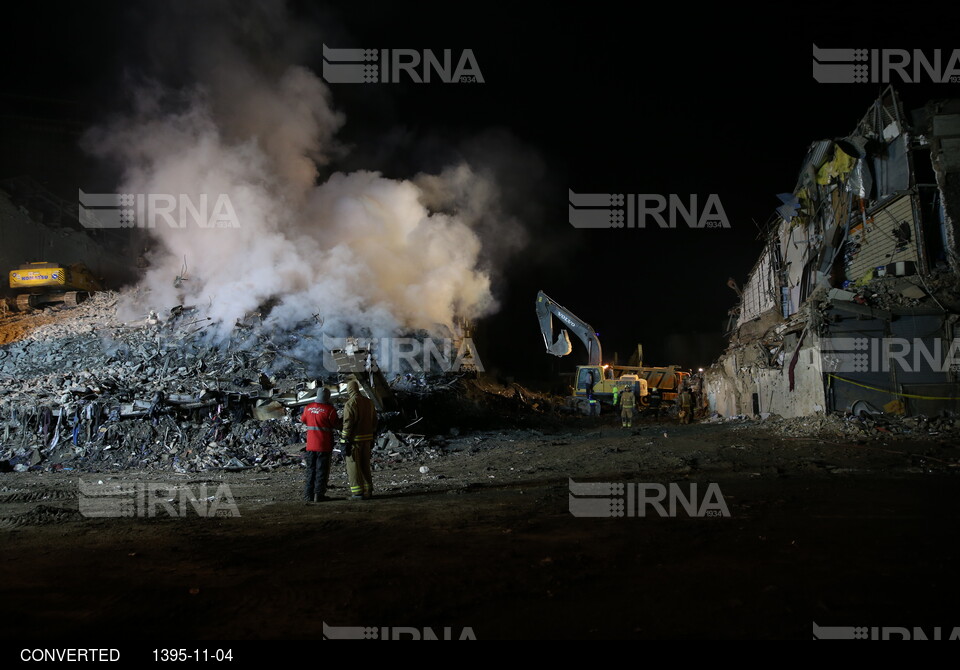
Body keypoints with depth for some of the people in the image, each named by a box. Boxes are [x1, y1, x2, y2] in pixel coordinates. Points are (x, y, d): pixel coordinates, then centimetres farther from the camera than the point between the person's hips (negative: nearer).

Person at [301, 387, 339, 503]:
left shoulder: (308, 408, 3)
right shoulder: (329, 409, -13)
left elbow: (303, 420, 20)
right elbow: (337, 425, -7)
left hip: (310, 445, 5)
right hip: (324, 445, -5)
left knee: (311, 470, 13)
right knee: (322, 470, 2)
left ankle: (309, 494, 13)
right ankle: (319, 495, 0)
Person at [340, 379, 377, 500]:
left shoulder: (350, 404, -13)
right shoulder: (368, 402, 9)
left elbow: (347, 424, -16)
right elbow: (374, 422, 14)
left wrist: (345, 443, -13)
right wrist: (371, 439, 21)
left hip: (354, 440, -7)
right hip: (367, 439, 7)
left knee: (354, 467, 0)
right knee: (365, 466, 15)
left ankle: (357, 493, -1)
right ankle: (368, 491, 16)